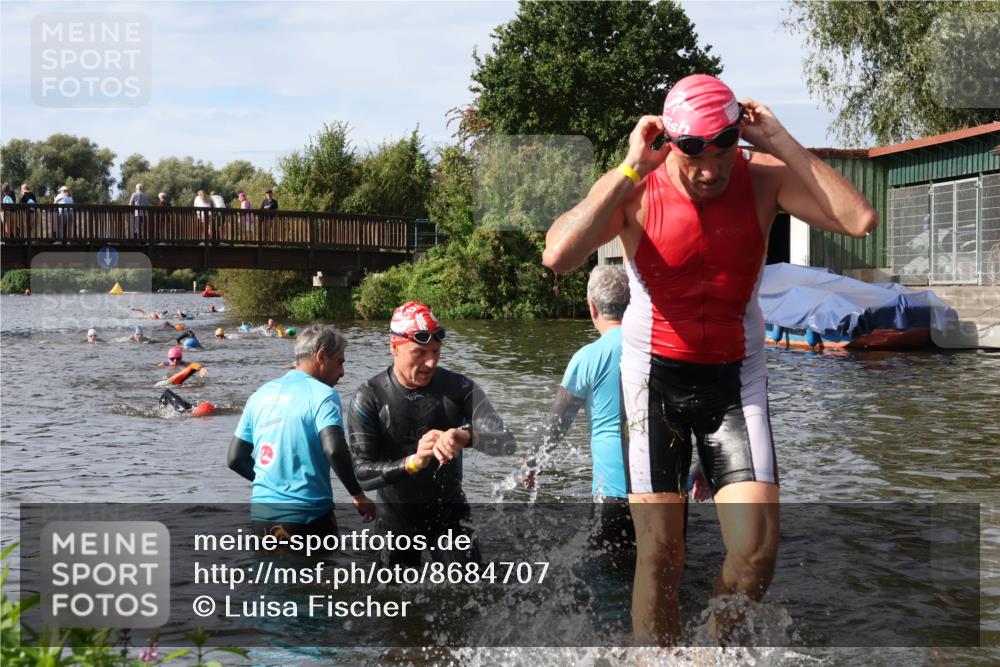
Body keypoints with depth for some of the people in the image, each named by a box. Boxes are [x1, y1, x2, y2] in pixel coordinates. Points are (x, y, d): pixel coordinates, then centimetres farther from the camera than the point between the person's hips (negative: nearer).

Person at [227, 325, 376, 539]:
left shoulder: (261, 395, 11)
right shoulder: (321, 395, -8)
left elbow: (235, 459, 12)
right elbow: (334, 449, -24)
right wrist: (358, 495, -13)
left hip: (261, 514, 6)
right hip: (307, 515, -6)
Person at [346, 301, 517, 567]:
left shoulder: (458, 388, -12)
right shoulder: (369, 398, -15)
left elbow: (505, 442, -23)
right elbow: (361, 473, -24)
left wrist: (466, 435, -45)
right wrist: (412, 462, -42)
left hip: (449, 513, 0)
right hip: (396, 518, 0)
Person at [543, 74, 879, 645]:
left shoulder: (763, 177, -8)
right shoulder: (635, 191, -12)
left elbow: (861, 220, -22)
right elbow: (558, 256, -29)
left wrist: (783, 144, -21)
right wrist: (630, 169, -27)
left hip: (736, 377, 2)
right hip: (656, 374, -1)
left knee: (758, 548, -9)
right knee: (660, 554, -5)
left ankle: (718, 646, 20)